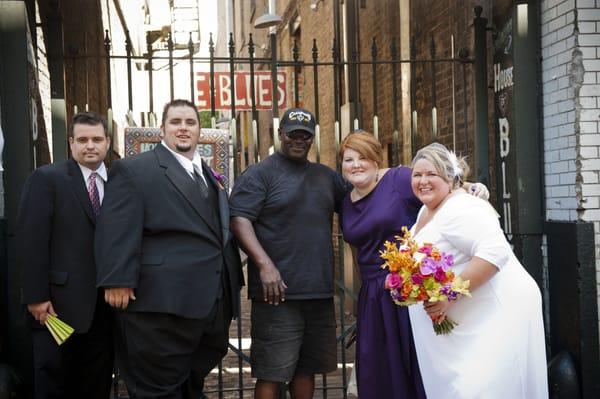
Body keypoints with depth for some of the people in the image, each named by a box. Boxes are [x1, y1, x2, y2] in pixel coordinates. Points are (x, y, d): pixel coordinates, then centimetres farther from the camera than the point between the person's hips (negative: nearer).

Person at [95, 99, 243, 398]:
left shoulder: (209, 175, 19)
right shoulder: (133, 169, -3)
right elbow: (117, 231, -12)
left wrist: (232, 283, 16)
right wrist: (118, 282, -20)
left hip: (213, 303, 7)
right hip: (163, 304, -7)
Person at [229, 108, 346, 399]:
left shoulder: (326, 176, 17)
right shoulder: (259, 174, -2)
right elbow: (239, 220, -13)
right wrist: (265, 264, -23)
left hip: (320, 291, 6)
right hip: (278, 290, -6)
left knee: (306, 368, 13)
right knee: (272, 374, -4)